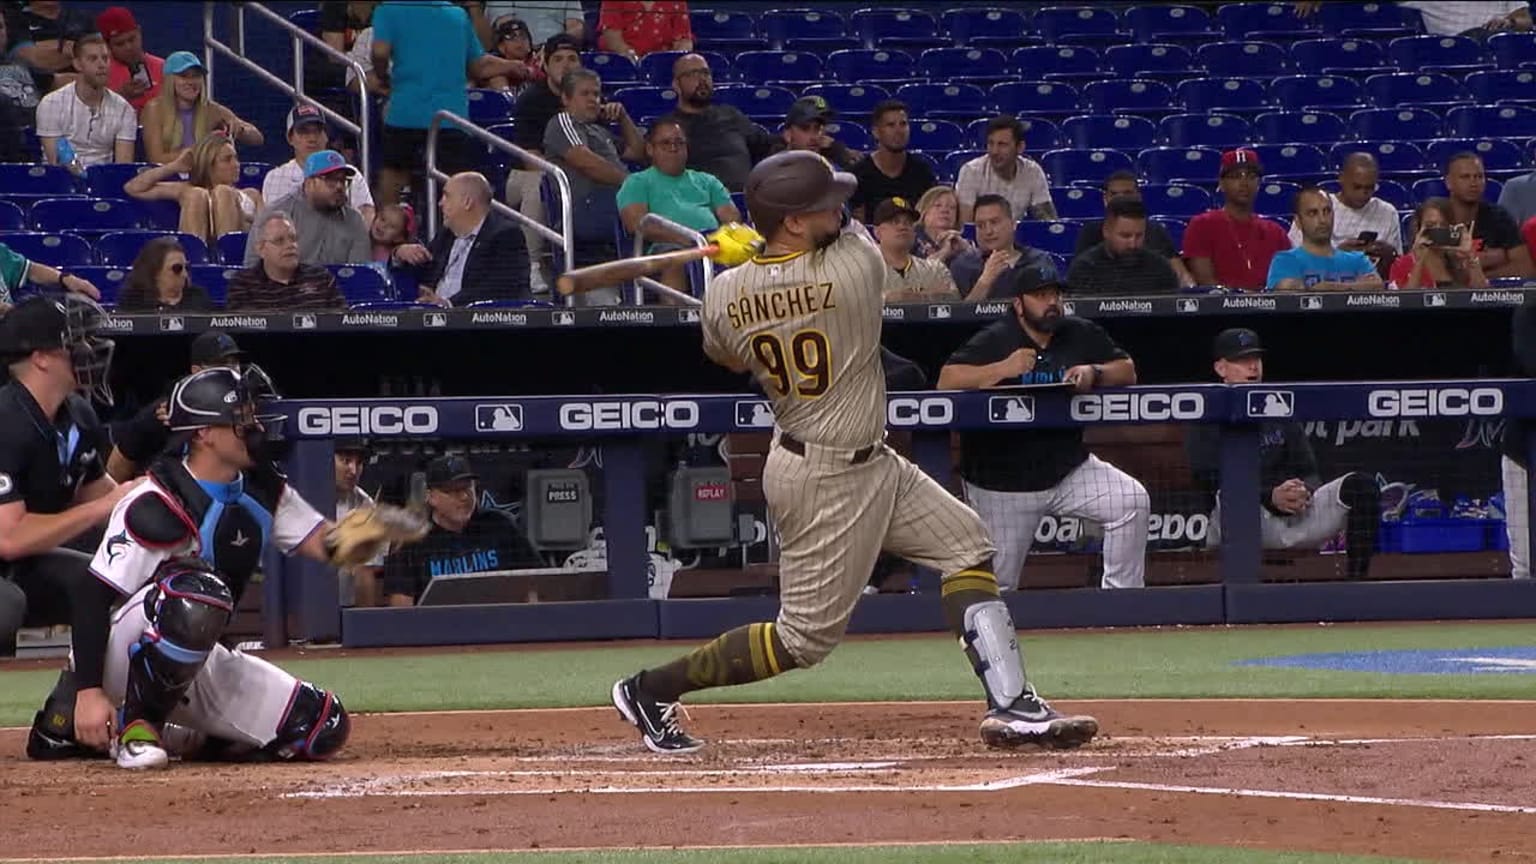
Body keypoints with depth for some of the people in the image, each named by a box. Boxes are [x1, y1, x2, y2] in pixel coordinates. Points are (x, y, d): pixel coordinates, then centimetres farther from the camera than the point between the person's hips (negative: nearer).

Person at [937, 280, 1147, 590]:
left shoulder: (1082, 335, 5)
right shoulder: (995, 340, -8)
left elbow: (1127, 370, 4)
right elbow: (947, 381, -19)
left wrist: (1094, 373, -16)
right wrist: (1003, 369, -30)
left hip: (1068, 468, 3)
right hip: (1003, 484, -3)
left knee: (1133, 500, -18)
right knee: (998, 582, -1)